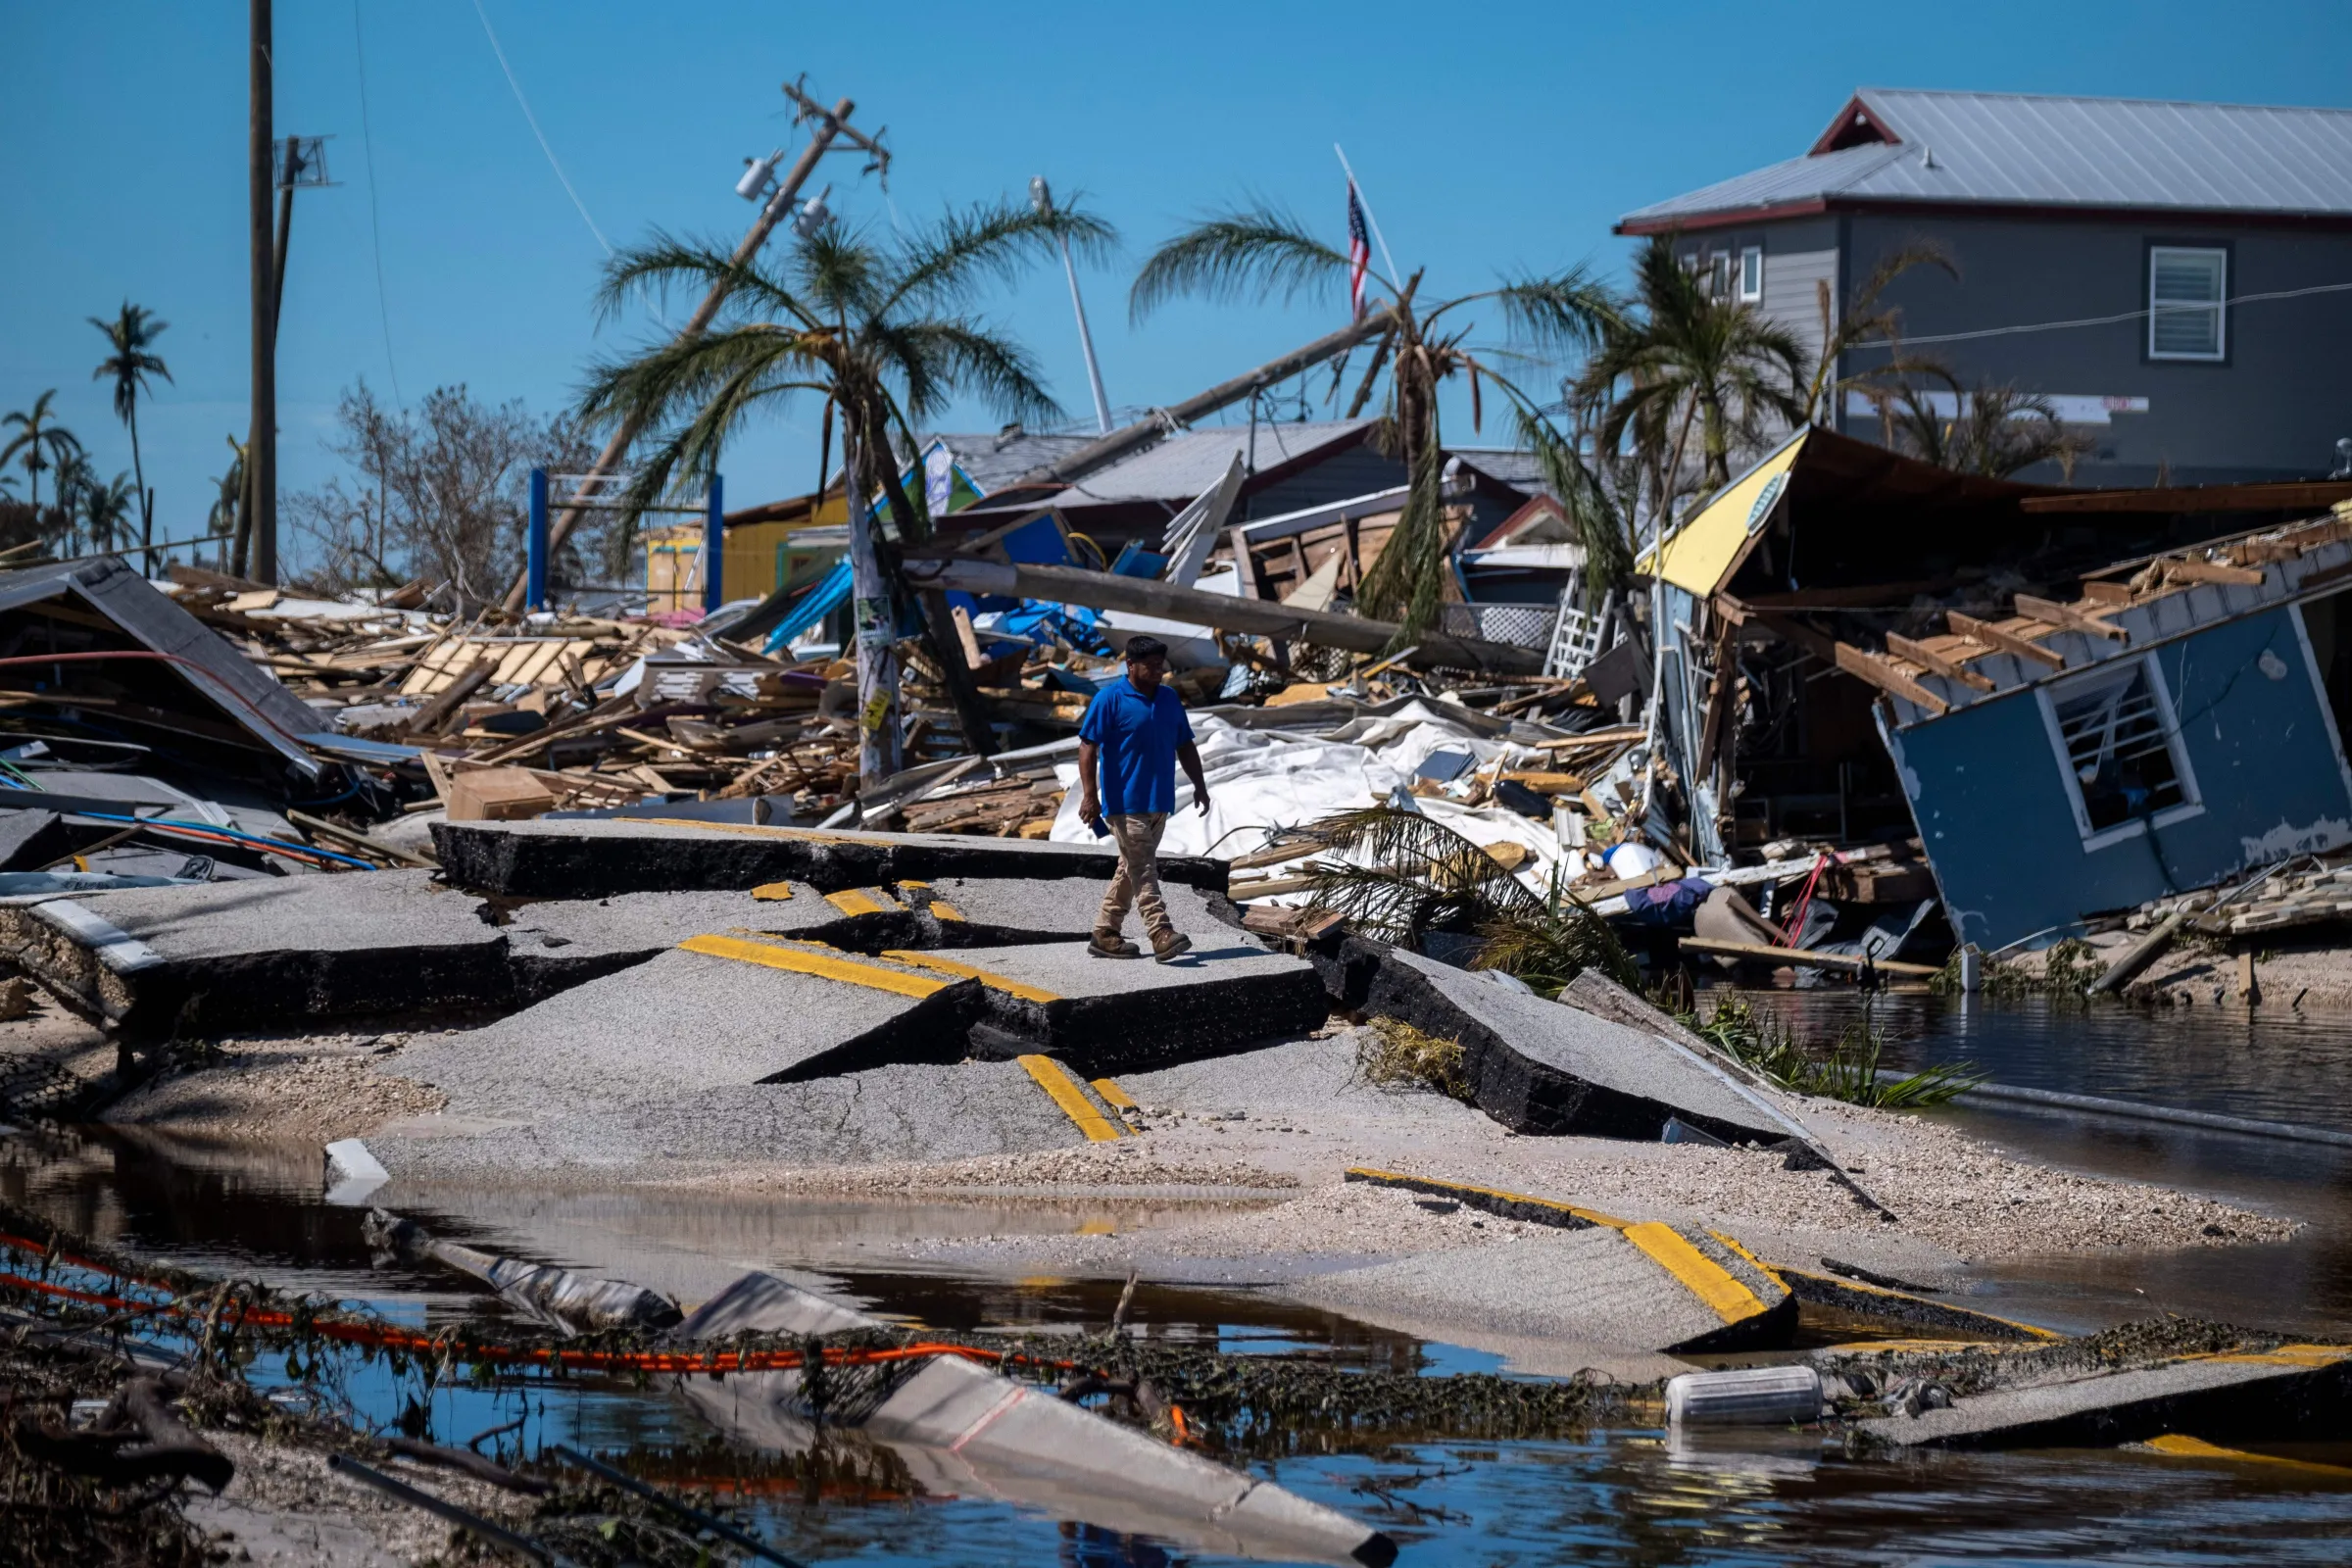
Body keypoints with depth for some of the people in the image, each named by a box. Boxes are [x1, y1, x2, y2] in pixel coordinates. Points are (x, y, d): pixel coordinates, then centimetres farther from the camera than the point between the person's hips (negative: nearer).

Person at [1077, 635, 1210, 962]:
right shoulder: (1110, 699, -8)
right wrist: (1089, 795, -18)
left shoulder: (1169, 699, 12)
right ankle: (1161, 935, -19)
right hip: (1125, 801, -7)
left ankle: (1105, 935, 18)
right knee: (1142, 868, -12)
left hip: (1159, 801, 7)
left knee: (1131, 867, 11)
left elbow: (1185, 745, 21)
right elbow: (1088, 747, -11)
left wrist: (1199, 785, 15)